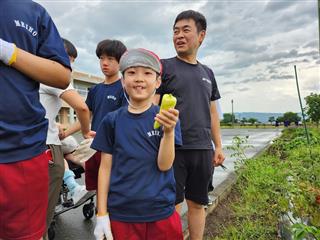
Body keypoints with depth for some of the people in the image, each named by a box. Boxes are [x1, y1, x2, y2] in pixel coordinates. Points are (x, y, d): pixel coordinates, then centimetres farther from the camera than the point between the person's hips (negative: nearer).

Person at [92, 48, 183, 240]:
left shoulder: (166, 117, -5)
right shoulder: (112, 121, -2)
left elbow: (164, 165, -10)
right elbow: (106, 167, 1)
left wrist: (169, 131, -26)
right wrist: (102, 214, 0)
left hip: (161, 213, 0)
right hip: (121, 214, 1)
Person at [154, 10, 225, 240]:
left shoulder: (207, 73, 15)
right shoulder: (164, 66, 1)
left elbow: (212, 113, 17)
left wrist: (218, 146, 13)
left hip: (203, 150, 5)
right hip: (173, 149, -4)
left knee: (198, 204, 14)